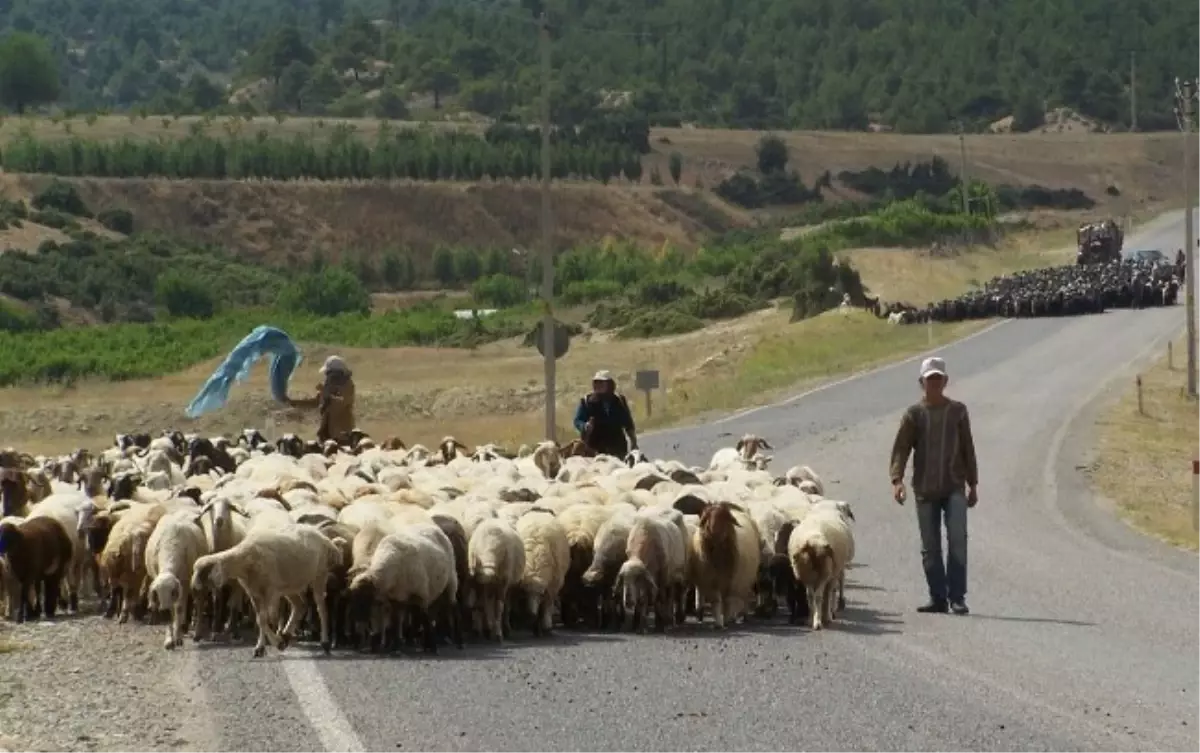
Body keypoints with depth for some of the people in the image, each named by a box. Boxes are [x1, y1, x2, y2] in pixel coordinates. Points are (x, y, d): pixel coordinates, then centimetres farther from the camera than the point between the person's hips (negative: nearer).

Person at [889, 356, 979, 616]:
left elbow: (967, 449, 12)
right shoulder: (914, 414, 4)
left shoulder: (958, 411, 6)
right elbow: (901, 448, -4)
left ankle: (957, 597, -14)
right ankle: (938, 598, 12)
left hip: (954, 487, -1)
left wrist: (972, 484, 11)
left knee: (957, 538, -15)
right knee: (930, 547, 4)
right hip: (925, 490, 1)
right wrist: (897, 479, -19)